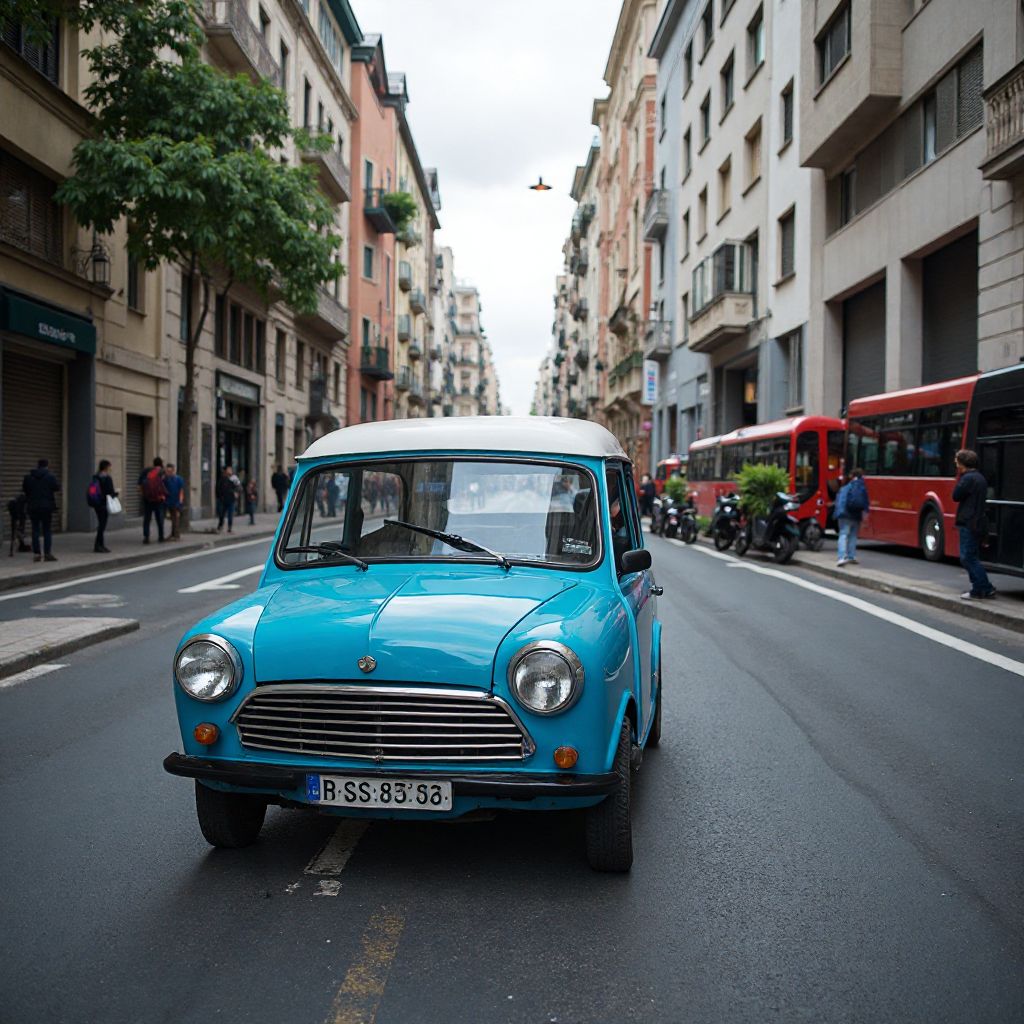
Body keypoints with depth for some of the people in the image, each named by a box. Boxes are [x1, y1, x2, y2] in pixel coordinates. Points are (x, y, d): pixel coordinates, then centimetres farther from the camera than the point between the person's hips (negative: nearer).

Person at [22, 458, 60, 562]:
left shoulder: (28, 477, 1)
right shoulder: (50, 477, -8)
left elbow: (24, 489, 8)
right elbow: (57, 488, -5)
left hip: (32, 507, 2)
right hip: (47, 506, -2)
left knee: (35, 530, 7)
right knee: (47, 530, 3)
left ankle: (36, 554, 4)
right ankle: (47, 553, -2)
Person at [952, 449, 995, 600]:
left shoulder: (968, 478, -15)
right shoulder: (980, 478, 16)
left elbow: (956, 496, -11)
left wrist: (959, 478, -4)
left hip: (969, 524, -10)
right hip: (979, 524, 10)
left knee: (968, 557, -7)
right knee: (972, 558, 15)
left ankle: (985, 588, -10)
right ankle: (979, 588, 16)